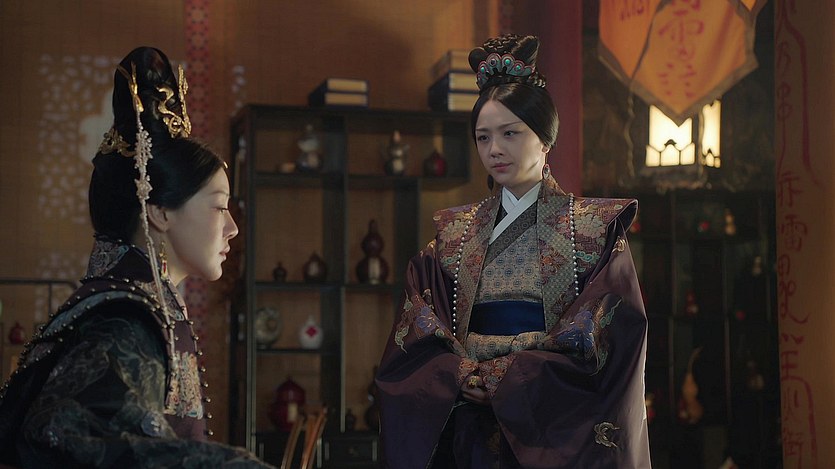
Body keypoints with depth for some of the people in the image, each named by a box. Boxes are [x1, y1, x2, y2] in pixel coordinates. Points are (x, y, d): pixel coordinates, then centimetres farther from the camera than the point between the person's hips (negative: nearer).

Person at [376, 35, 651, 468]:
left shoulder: (594, 228, -1)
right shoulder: (455, 232, 9)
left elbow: (607, 339, -10)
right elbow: (415, 334, 4)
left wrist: (503, 377, -14)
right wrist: (463, 372, -15)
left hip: (558, 433, -2)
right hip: (472, 432, 3)